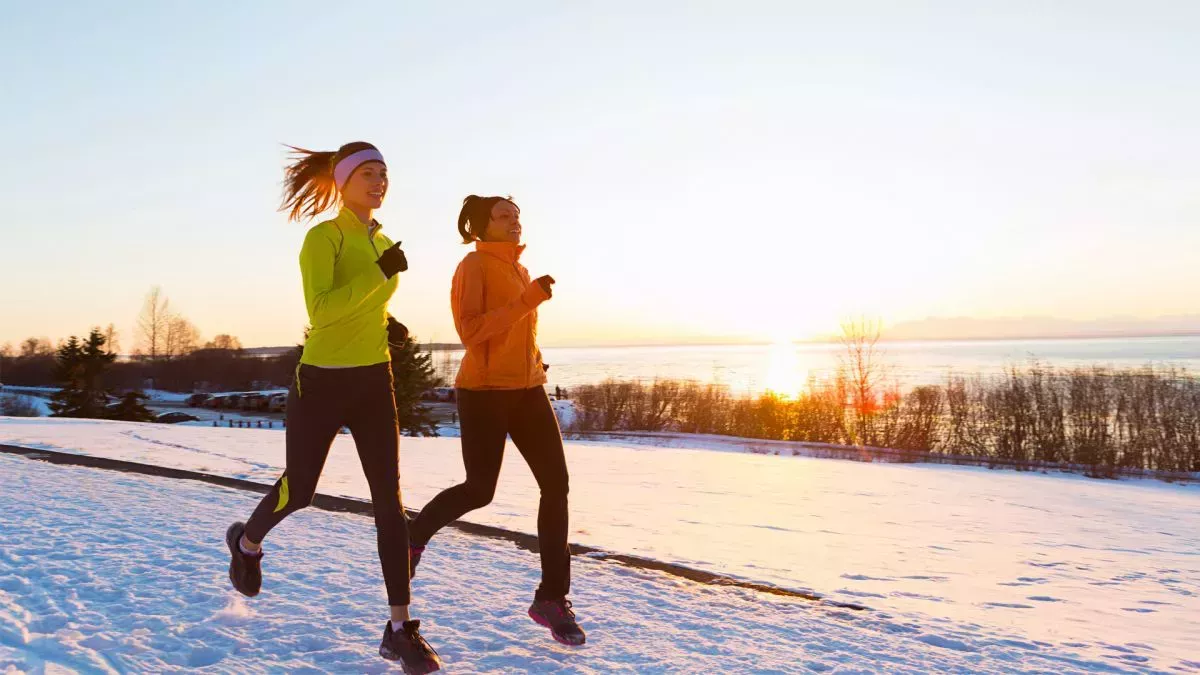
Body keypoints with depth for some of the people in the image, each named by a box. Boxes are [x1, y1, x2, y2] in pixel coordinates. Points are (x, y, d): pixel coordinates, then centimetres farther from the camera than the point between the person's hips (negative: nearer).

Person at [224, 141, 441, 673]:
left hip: (374, 381, 6)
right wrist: (380, 273, -27)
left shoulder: (383, 242, 10)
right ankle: (246, 543, 45)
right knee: (299, 490, 8)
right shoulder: (323, 237, -12)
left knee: (389, 499, -3)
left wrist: (388, 324, 6)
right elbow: (321, 310, -26)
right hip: (323, 380, -5)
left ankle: (400, 629, 2)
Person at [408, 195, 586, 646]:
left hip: (527, 389, 7)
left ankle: (552, 597, 6)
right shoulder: (474, 265, -8)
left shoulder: (520, 269, 15)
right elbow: (470, 331, -21)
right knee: (479, 490, 0)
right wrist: (528, 300, -24)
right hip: (485, 391, -7)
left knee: (556, 484, -3)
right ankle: (415, 535, 31)